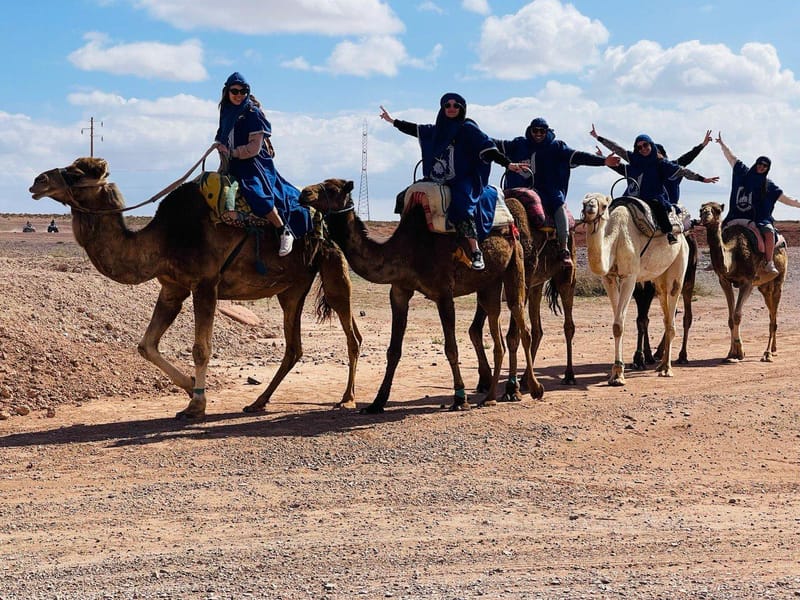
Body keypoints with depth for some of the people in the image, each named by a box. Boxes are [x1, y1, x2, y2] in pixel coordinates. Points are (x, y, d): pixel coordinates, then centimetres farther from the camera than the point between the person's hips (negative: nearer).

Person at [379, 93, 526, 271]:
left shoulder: (468, 128, -2)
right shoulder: (437, 130, 16)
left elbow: (487, 148, -10)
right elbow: (416, 130, 31)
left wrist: (508, 164, -22)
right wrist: (393, 121, 40)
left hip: (463, 181, -8)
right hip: (439, 181, 8)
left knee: (461, 205, -33)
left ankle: (476, 251, -37)